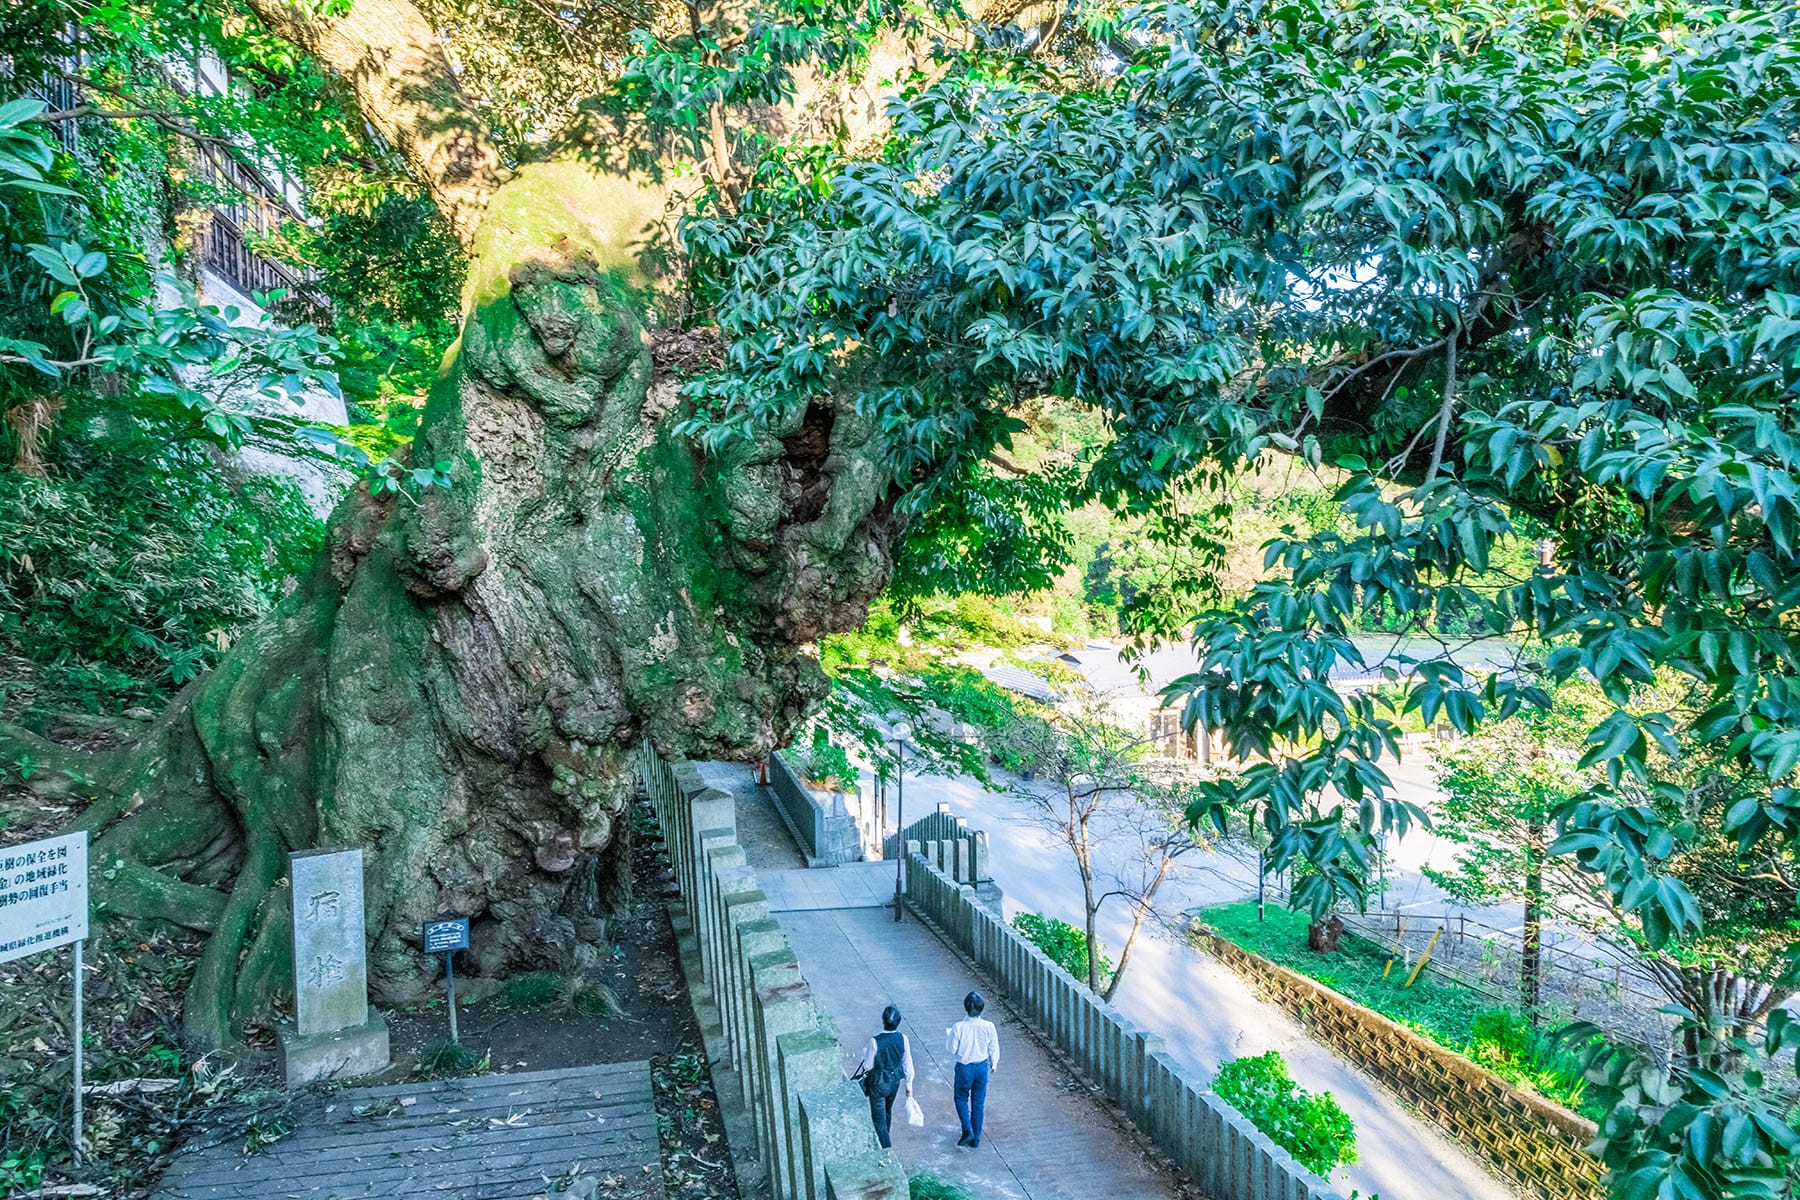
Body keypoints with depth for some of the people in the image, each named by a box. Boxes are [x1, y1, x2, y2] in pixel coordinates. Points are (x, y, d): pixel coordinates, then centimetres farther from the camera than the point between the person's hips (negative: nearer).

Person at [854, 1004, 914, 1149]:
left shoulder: (875, 1041, -29)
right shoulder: (902, 1039, -17)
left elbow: (867, 1066, -17)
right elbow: (907, 1065, -6)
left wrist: (865, 1054, 4)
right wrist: (908, 1085, 6)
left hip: (878, 1084, -5)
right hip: (895, 1082, 5)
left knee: (879, 1117, 10)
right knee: (887, 1111, 28)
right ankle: (883, 1140, 47)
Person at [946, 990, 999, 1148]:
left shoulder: (958, 1027, -23)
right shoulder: (988, 1027, -18)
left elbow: (953, 1051, -13)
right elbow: (994, 1049, -4)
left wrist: (950, 1035, 5)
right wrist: (994, 1064, 14)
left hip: (964, 1067, -2)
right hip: (982, 1067, 2)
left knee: (961, 1098, 22)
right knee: (978, 1103, 17)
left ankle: (967, 1131, 6)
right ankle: (976, 1139, 26)